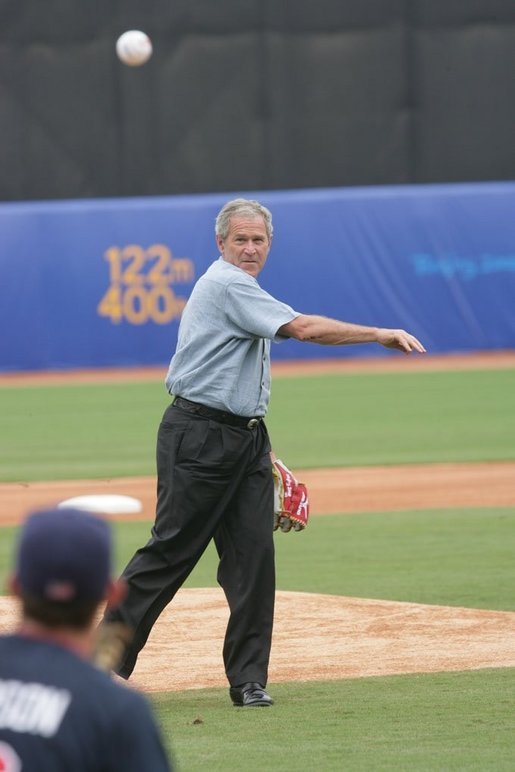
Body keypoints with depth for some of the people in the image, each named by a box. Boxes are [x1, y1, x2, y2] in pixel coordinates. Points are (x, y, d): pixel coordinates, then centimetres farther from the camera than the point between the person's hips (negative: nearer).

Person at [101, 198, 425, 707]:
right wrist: (380, 335, -21)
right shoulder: (226, 284, -12)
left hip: (245, 437, 9)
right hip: (198, 436, -9)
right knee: (171, 550, -6)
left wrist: (259, 445, 18)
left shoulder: (242, 290, 19)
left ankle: (248, 679, 0)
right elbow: (301, 328, -22)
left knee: (254, 555, -1)